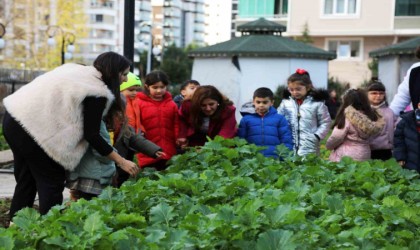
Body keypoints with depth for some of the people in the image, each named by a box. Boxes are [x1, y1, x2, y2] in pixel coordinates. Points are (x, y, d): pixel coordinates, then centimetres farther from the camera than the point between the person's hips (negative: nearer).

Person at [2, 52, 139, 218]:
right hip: (34, 128, -9)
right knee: (52, 185, 2)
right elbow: (91, 134, -8)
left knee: (26, 182, 19)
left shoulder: (79, 70, 19)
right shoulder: (97, 91, -8)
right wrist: (121, 161, -2)